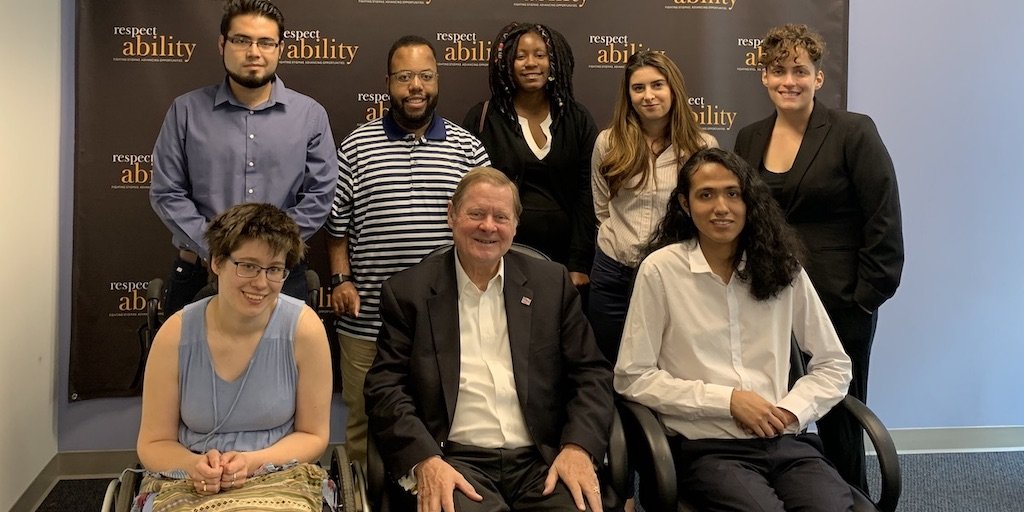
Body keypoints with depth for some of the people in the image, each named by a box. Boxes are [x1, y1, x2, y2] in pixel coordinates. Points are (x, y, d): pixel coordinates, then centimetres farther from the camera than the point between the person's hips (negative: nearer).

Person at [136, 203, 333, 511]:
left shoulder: (304, 328, -9)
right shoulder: (176, 335, -7)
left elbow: (313, 436, -1)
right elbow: (154, 444, 2)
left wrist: (253, 462, -17)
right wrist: (194, 465, -18)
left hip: (279, 481, 0)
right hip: (188, 486, 1)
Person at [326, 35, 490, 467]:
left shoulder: (467, 148, 4)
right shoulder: (356, 146, 3)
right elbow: (337, 223, 7)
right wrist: (341, 279, -2)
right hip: (368, 319, 0)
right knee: (364, 423, 12)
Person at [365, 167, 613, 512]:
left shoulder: (552, 283, 11)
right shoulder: (408, 291, 6)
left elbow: (591, 373, 10)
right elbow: (386, 388, 1)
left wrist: (578, 447, -8)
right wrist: (424, 459, -15)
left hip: (541, 460, 3)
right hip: (454, 463, -2)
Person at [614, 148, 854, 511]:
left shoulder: (782, 267, 9)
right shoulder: (661, 270, -2)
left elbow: (833, 365, 14)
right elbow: (632, 378, -2)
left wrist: (792, 409, -5)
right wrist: (728, 400, -7)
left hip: (787, 442, 3)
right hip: (707, 447, -3)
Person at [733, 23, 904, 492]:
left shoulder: (853, 133, -7)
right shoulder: (749, 139, 8)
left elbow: (884, 225, -8)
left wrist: (865, 299, -10)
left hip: (839, 304, -4)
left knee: (838, 426, 7)